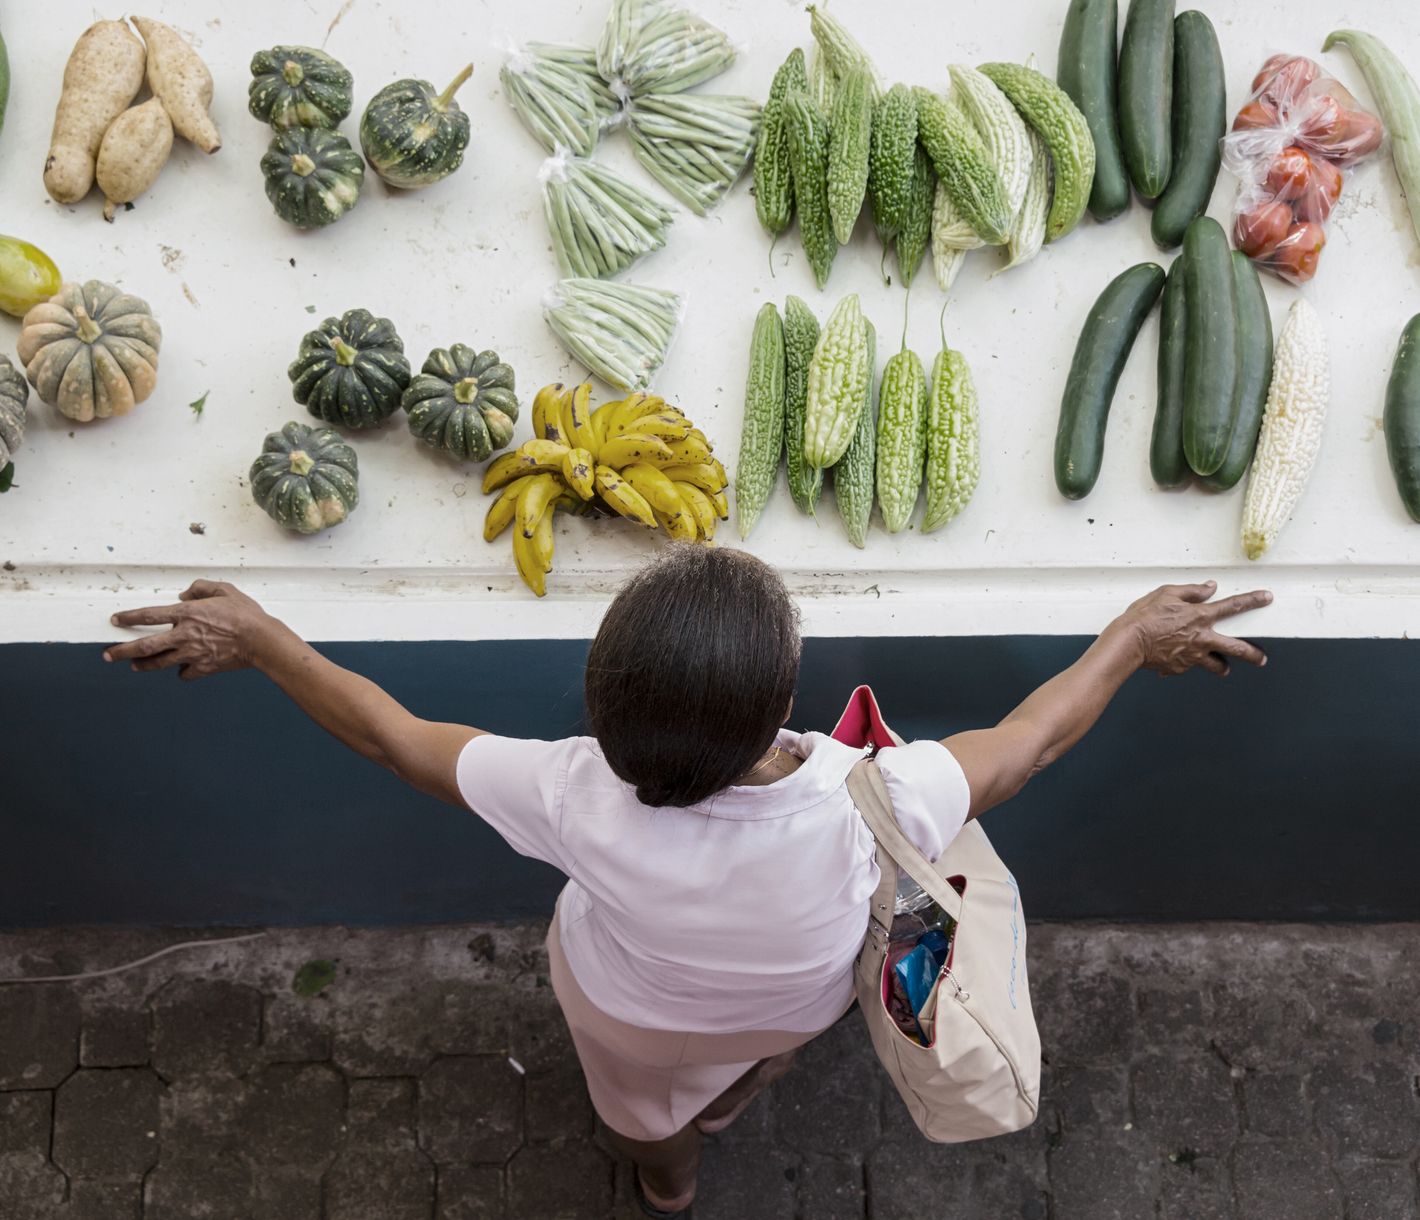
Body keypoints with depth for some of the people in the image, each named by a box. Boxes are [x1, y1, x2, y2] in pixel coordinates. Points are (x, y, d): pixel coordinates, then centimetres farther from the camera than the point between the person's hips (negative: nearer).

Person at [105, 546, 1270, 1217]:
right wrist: (1134, 636, -9)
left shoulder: (582, 799, -46)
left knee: (648, 1108, 39)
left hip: (630, 1014, 0)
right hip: (796, 1007, 1)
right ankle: (718, 1109, 77)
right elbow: (1028, 741, -25)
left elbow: (394, 735, -30)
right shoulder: (872, 807, -44)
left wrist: (259, 638, -16)